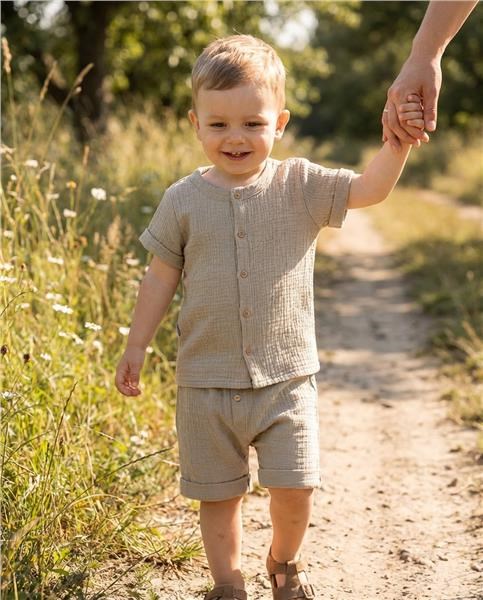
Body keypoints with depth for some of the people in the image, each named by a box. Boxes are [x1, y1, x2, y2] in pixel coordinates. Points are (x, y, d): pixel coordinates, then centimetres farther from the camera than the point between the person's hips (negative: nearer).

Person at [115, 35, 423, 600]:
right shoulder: (183, 200, -2)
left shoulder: (300, 186, -2)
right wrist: (136, 346, 6)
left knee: (295, 489, -2)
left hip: (286, 378, 0)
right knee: (219, 495, 9)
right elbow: (160, 277, 5)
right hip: (207, 383, 1)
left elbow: (371, 188, -12)